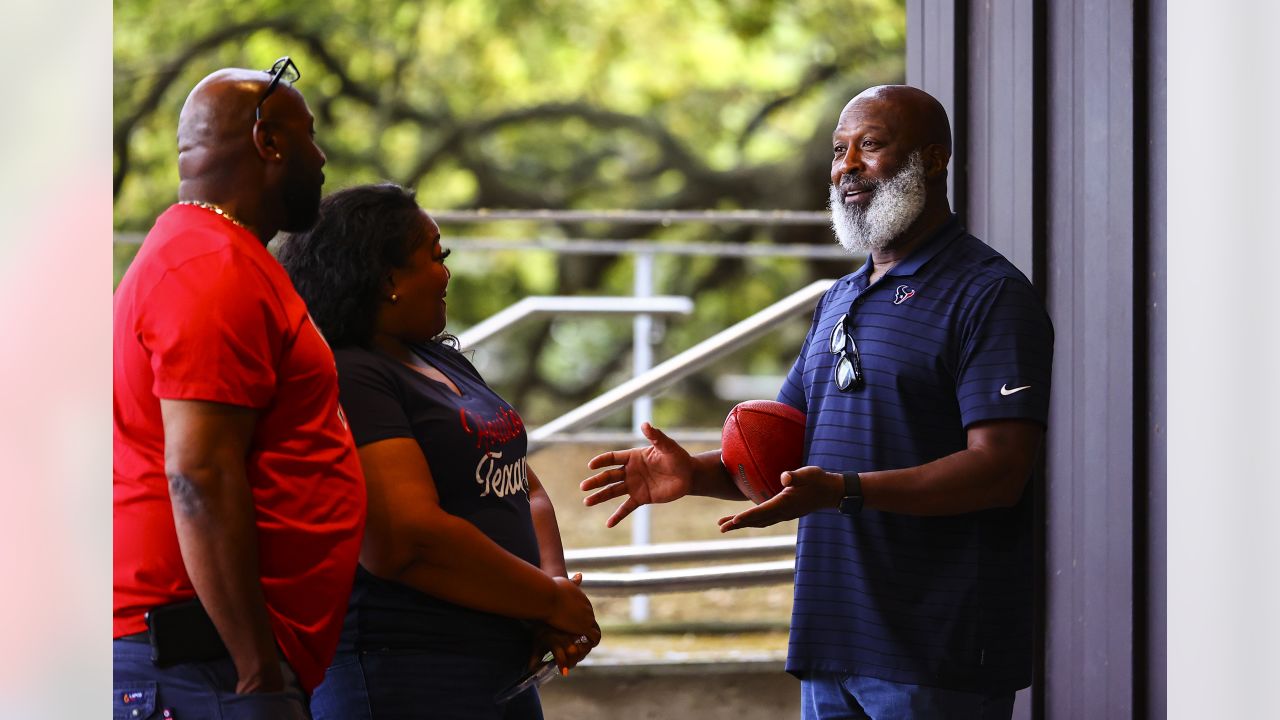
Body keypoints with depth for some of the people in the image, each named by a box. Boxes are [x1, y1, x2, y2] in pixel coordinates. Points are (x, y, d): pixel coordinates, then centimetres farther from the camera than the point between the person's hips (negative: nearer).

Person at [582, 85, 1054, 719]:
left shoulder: (989, 294, -8)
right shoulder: (840, 300, 20)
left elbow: (999, 470, -18)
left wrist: (843, 491, -28)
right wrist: (695, 472, 1)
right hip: (831, 645, 8)